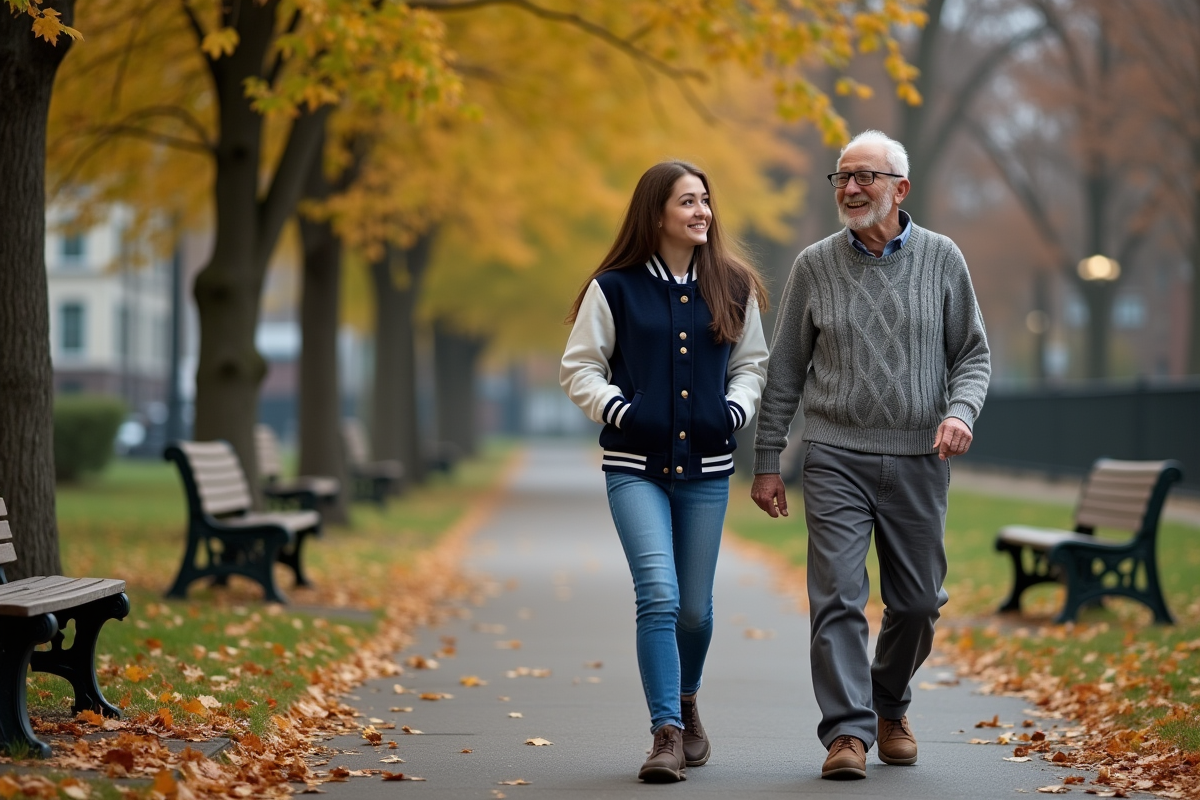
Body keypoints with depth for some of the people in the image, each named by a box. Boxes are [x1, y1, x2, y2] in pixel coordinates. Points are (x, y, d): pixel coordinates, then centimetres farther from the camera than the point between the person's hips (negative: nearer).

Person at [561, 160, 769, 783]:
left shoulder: (733, 287, 7)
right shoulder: (614, 288, -1)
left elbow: (752, 363, 16)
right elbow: (579, 367, 4)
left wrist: (734, 410, -1)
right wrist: (620, 410, -9)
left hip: (706, 469, 3)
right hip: (636, 468, -3)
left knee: (695, 607, 10)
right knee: (659, 596, -17)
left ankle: (685, 703, 36)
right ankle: (667, 733, -14)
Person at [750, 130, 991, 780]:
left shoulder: (941, 259, 4)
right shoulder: (814, 266, 3)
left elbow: (972, 353, 9)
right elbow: (784, 372, 7)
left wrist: (960, 411, -12)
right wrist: (766, 463, 5)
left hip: (919, 460, 1)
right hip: (836, 457, -1)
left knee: (917, 602, 8)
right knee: (837, 597, -11)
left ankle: (890, 706, 31)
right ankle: (848, 731, -11)